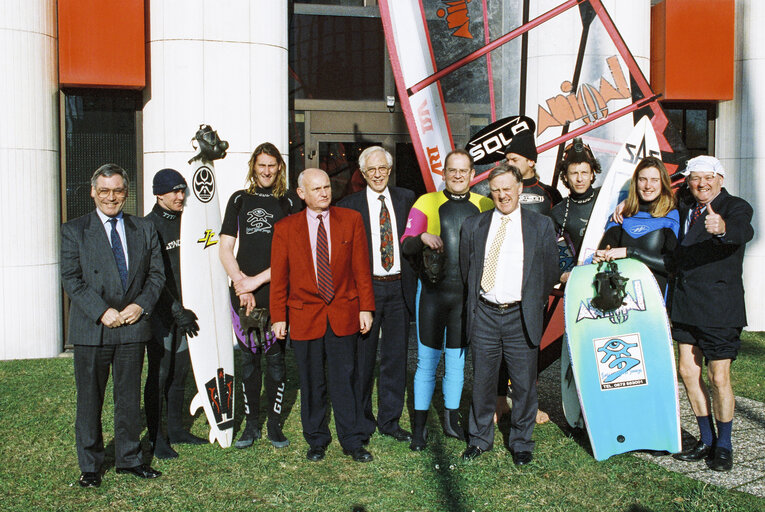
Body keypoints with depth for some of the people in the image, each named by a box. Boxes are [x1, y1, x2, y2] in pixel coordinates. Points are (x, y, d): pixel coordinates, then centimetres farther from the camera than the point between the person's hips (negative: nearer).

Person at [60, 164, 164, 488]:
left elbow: (156, 274, 8)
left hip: (133, 327, 2)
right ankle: (90, 465, 21)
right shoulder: (74, 231, 1)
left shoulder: (144, 230, 9)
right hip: (91, 329, -2)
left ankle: (129, 458, 26)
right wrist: (102, 312, -15)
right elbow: (71, 279, -6)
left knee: (130, 397, 11)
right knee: (89, 400, 6)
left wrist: (140, 305, -8)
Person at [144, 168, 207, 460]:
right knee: (159, 373, -1)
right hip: (160, 311, -6)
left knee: (180, 371, 12)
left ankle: (176, 430, 24)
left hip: (185, 309, 7)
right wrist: (178, 311, -18)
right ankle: (155, 438, 9)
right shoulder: (149, 226, -11)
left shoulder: (184, 222, 10)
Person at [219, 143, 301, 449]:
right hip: (242, 293, 2)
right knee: (248, 359, 7)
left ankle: (274, 424, 14)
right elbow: (225, 248, 8)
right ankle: (251, 423, 17)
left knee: (275, 358, 3)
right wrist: (241, 282, -6)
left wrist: (258, 280, -9)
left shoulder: (289, 202, 5)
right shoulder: (239, 200, 12)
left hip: (277, 291, -2)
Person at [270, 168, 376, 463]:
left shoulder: (351, 220, 2)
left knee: (345, 380, 5)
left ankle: (352, 442, 19)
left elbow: (361, 267, 3)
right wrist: (279, 317, 1)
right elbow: (279, 276, 4)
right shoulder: (285, 228, 1)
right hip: (305, 316, 0)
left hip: (344, 315, 0)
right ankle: (316, 441, 26)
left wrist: (366, 307, 1)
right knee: (311, 384, 10)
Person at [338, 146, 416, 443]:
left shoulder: (406, 199, 8)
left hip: (399, 288, 2)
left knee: (396, 357, 9)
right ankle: (362, 422, 21)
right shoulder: (349, 205, 0)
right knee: (362, 358, 6)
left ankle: (389, 420, 22)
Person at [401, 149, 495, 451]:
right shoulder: (427, 203, 2)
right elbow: (406, 246, 0)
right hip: (433, 292, -2)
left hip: (466, 292, 2)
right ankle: (419, 426, 15)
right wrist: (422, 238, -20)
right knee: (427, 360, 3)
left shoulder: (484, 207, 6)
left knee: (457, 360, 12)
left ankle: (451, 420, 27)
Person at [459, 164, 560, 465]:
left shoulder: (541, 226, 4)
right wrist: (476, 302, 11)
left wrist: (533, 306, 7)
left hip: (521, 317, -1)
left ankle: (521, 442, 22)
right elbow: (466, 269, 14)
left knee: (524, 384, 5)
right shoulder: (473, 226, 8)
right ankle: (480, 439, 24)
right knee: (482, 381, 8)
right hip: (484, 315, 1)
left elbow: (551, 272, 8)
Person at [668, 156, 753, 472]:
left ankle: (724, 446, 17)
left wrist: (723, 229, -54)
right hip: (685, 303, 6)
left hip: (719, 306, -6)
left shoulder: (735, 207, -8)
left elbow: (743, 232, -31)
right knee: (688, 372, 10)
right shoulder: (683, 209, 11)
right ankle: (706, 439, 27)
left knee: (719, 378, -2)